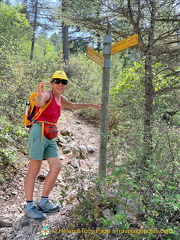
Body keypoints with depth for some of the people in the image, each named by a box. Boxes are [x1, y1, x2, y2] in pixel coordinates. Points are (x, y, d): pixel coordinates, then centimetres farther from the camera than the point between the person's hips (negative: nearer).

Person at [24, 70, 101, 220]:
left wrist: (91, 105, 42)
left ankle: (43, 203, 12)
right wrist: (40, 98, -54)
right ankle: (29, 207, 4)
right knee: (34, 169, -5)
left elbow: (73, 106, 37)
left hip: (51, 136, 8)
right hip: (39, 132, -8)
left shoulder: (61, 98, 17)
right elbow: (38, 103, -30)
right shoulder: (47, 94, -7)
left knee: (56, 167, 1)